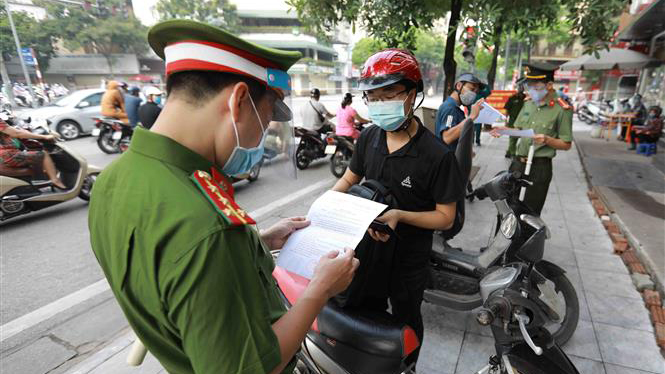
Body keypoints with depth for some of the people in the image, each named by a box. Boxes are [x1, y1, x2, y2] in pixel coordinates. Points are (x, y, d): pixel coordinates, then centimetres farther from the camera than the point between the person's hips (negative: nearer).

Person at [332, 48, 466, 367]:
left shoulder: (437, 155, -23)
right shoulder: (368, 137, -6)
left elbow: (445, 217, -17)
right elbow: (350, 178, 6)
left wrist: (400, 215, -33)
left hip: (409, 257, -5)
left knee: (406, 320, 21)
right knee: (369, 312, 27)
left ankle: (406, 365, 52)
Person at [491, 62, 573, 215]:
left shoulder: (562, 109, -10)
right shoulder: (528, 103, 8)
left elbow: (566, 144, -7)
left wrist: (547, 140, -24)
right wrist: (504, 130, -4)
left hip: (540, 167, -5)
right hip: (518, 162, 5)